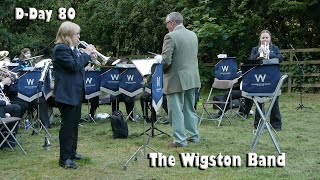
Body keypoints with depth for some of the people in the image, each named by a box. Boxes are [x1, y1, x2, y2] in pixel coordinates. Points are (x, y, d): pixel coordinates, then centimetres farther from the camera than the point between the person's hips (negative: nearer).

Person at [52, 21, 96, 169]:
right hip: (67, 94, -10)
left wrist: (88, 56, 6)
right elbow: (73, 65, -25)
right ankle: (64, 159, 1)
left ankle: (72, 152, 29)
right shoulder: (60, 49, -16)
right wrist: (86, 54, -14)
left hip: (76, 93, 10)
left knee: (74, 123, 17)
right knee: (67, 125, -6)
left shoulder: (71, 48, 14)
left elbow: (79, 64, 21)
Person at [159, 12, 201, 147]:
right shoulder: (193, 35, 9)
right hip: (192, 79, 8)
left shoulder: (171, 36, -15)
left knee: (176, 111, 0)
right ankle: (193, 136, 24)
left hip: (176, 80, -8)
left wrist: (159, 59, 2)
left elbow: (166, 61, -21)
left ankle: (180, 140, 4)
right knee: (190, 109, 18)